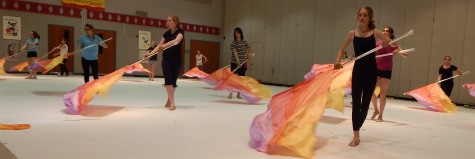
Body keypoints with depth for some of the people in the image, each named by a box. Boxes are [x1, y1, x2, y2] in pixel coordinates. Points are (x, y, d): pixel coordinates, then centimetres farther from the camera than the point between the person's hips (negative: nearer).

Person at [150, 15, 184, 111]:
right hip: (166, 59, 4)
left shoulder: (180, 32, -7)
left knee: (173, 80, 3)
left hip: (176, 60, -3)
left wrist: (165, 45, -42)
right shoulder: (167, 33, 9)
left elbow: (176, 41, -28)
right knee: (168, 79, -9)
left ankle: (169, 101, 22)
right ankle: (172, 102, -8)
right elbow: (159, 46, 11)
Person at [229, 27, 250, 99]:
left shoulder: (245, 42, 5)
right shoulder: (233, 43, -8)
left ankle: (239, 94, 16)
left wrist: (247, 56, 1)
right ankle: (231, 93, 8)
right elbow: (235, 53, -19)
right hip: (235, 63, -4)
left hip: (243, 63, 4)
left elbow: (249, 50, 19)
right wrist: (238, 62, -29)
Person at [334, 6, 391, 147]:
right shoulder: (352, 33, 2)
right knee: (356, 103, -5)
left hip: (371, 71, 0)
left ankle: (357, 127, 30)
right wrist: (337, 61, -7)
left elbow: (389, 42, 9)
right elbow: (342, 50, 10)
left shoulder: (375, 32, 0)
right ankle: (356, 136, 0)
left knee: (365, 102, 9)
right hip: (357, 71, 0)